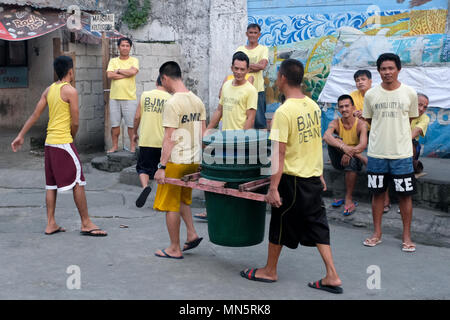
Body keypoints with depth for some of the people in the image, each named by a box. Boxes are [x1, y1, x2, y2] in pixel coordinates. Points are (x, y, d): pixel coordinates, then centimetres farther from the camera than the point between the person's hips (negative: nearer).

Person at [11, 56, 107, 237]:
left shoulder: (49, 90, 11)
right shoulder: (70, 91, -11)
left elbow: (35, 115, 12)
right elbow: (75, 123, -12)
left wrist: (21, 136, 16)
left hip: (49, 142, 8)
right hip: (63, 142, -8)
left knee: (51, 184, 12)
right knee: (78, 182, -2)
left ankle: (51, 224, 17)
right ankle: (86, 224, 1)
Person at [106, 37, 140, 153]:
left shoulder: (134, 60, 5)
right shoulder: (113, 61, 10)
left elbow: (133, 71, -16)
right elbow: (109, 75, -6)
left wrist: (118, 70, -6)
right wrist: (126, 74, -9)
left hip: (129, 98, -2)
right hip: (114, 97, 2)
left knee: (131, 124, 0)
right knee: (114, 124, 7)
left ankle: (133, 145, 10)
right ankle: (115, 146, 18)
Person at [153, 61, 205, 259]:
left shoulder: (172, 104, -16)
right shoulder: (197, 101, 7)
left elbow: (169, 139, -18)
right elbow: (203, 133, 11)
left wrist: (162, 167, -16)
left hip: (175, 161, -8)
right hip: (194, 160, 8)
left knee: (170, 205, 4)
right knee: (182, 199, 25)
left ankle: (175, 249, 11)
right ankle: (192, 234, 19)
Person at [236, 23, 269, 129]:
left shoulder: (263, 49, 6)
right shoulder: (240, 49, 13)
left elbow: (263, 65, -11)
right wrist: (255, 66, -9)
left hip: (258, 89, -3)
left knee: (259, 119, -5)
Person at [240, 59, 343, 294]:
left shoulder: (284, 111, -20)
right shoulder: (313, 105, 4)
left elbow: (279, 154, -21)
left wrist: (273, 188, -19)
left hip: (293, 179, -7)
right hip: (314, 177, 7)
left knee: (280, 223, 10)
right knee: (316, 225, 12)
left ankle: (270, 270, 26)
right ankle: (332, 276, 10)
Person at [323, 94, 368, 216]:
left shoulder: (361, 124, -7)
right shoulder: (335, 123, -4)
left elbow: (363, 145, -23)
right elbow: (326, 136, -28)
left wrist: (349, 152, -41)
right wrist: (343, 147, -45)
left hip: (355, 158, -2)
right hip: (339, 160, 2)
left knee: (351, 161, -38)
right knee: (333, 141, -24)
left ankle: (349, 200, -23)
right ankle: (364, 159, -25)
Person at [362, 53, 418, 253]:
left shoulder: (409, 93, -1)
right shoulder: (371, 95, 1)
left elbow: (410, 119, 11)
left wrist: (397, 133, 8)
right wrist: (382, 134, 9)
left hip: (402, 153, -1)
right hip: (376, 153, 1)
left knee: (405, 195, 3)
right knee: (377, 193, 10)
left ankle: (407, 236, 15)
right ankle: (377, 233, 22)